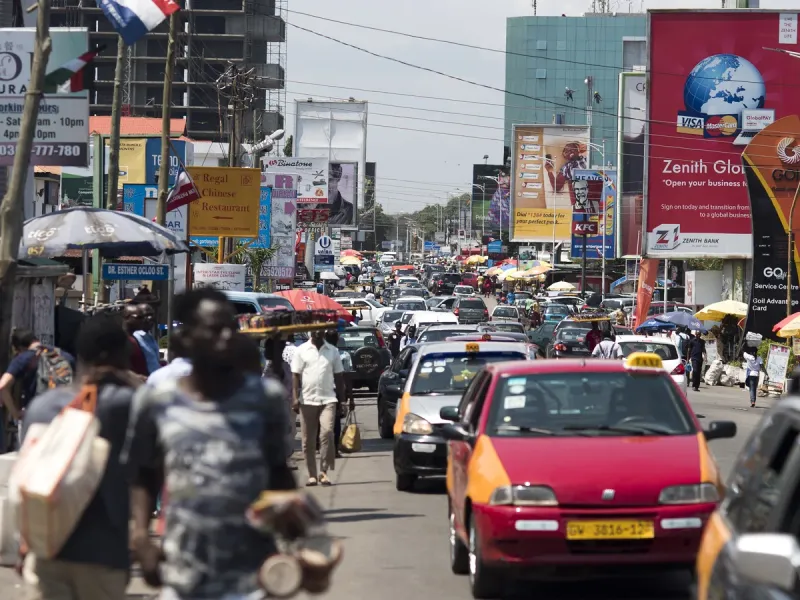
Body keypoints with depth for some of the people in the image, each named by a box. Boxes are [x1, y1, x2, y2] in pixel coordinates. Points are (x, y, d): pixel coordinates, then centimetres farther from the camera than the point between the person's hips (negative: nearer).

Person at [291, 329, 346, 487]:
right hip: (307, 400, 0)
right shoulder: (301, 351, 5)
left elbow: (338, 376, 13)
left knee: (327, 432, -18)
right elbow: (296, 376, 3)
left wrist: (342, 399, 9)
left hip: (328, 399, 0)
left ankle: (323, 471, -13)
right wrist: (295, 397, -8)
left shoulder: (333, 351, 9)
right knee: (308, 440, 3)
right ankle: (312, 475, 11)